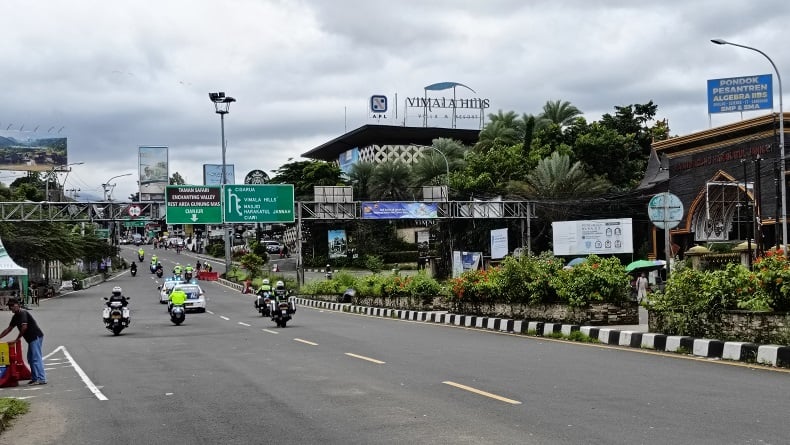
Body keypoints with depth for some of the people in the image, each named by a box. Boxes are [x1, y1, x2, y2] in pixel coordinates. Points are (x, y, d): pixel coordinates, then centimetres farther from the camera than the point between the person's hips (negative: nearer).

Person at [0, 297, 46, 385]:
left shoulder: (22, 313, -12)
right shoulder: (16, 316, 18)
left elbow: (24, 327, -22)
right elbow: (9, 329, 25)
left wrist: (18, 338, -11)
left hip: (36, 336, -10)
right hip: (31, 338, 10)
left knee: (36, 358, -12)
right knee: (31, 358, 13)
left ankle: (41, 379, -14)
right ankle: (35, 378, 17)